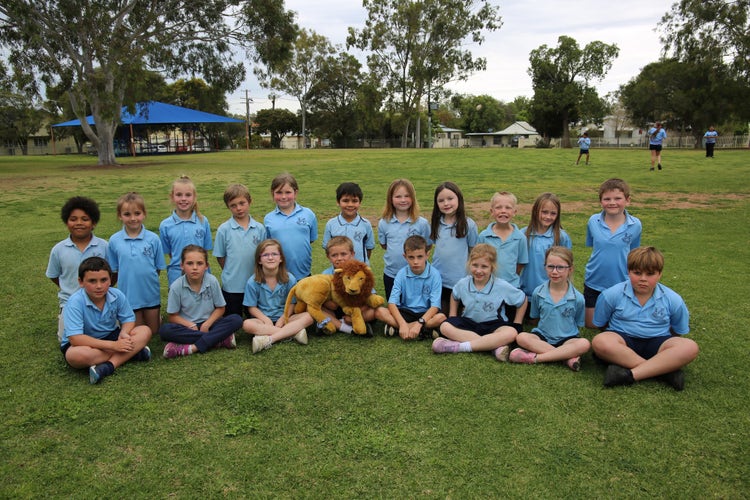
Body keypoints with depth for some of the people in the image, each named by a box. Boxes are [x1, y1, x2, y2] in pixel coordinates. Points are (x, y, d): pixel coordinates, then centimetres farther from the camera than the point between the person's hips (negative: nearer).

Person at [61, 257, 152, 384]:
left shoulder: (117, 295, -13)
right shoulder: (75, 302, -26)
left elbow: (128, 319, 1)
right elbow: (75, 338, -32)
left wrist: (124, 333, -25)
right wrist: (113, 345, -33)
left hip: (110, 336, 5)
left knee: (144, 331, -16)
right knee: (77, 355, -39)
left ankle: (108, 366, -31)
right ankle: (131, 353, -24)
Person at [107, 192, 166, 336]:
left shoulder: (153, 239, -9)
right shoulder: (114, 240, -6)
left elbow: (158, 268, 0)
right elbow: (114, 271, 2)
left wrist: (146, 279, -4)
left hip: (151, 295, 0)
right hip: (128, 295, 0)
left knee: (153, 332, 17)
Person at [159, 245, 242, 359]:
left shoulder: (212, 281, -10)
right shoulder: (176, 286, -12)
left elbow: (220, 308, -1)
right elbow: (172, 316, -4)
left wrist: (206, 325, -15)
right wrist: (191, 325, -19)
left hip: (208, 323, 1)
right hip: (187, 325, 0)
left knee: (236, 320, -25)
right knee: (165, 330, -32)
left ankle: (192, 348, -30)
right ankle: (220, 339, -28)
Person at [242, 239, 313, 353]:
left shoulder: (289, 279, -5)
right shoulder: (253, 282, -6)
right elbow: (252, 307, -3)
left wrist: (282, 319, -17)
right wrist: (266, 320, -18)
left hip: (284, 318, 1)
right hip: (263, 319, -1)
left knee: (308, 317, -25)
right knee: (247, 324, -33)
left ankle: (269, 339, -33)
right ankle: (293, 332, -31)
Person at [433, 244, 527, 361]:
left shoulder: (502, 286, -12)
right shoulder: (463, 283, -5)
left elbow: (522, 300, 3)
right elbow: (455, 296, 19)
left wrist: (516, 325, 0)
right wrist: (452, 318, 9)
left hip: (493, 325, -2)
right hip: (469, 323, 2)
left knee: (511, 333, -35)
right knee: (445, 327, -26)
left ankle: (459, 346, -37)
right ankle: (495, 346, -33)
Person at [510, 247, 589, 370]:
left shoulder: (577, 298, -6)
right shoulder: (538, 293, -2)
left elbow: (578, 324, 3)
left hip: (567, 339, -1)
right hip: (542, 336, 1)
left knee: (585, 344, -32)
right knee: (522, 337, -28)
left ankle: (535, 357, -30)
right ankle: (568, 357, -29)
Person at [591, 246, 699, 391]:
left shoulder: (673, 300, 0)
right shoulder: (611, 295, -4)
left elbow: (679, 332, 13)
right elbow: (599, 324, 6)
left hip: (657, 343, 2)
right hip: (624, 340, -1)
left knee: (690, 348, -29)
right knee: (600, 342, -36)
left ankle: (630, 374, -34)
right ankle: (665, 370, -29)